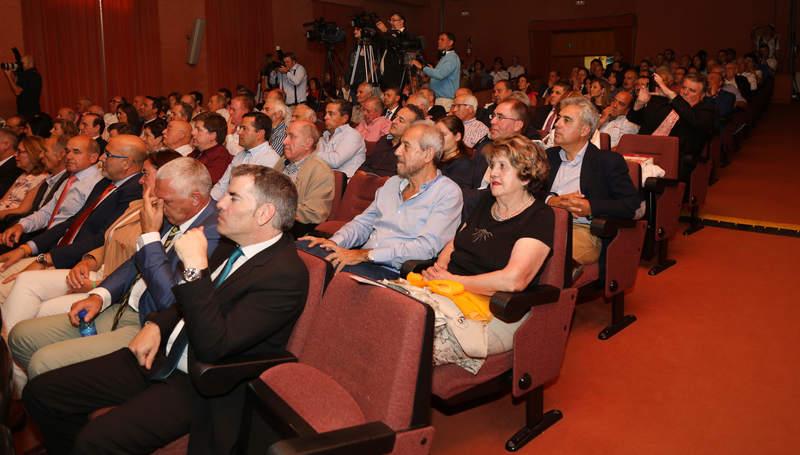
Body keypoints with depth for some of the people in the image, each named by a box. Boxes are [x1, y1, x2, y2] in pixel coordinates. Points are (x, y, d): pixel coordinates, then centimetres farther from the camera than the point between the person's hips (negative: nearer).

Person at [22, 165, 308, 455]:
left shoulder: (286, 274, -21)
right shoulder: (234, 244, 6)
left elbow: (213, 346, -27)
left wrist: (196, 267, -26)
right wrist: (155, 325, 4)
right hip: (161, 355, 8)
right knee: (41, 392, 3)